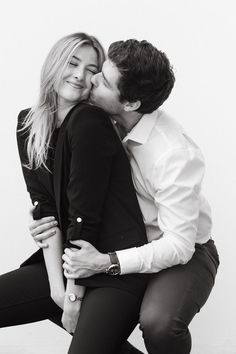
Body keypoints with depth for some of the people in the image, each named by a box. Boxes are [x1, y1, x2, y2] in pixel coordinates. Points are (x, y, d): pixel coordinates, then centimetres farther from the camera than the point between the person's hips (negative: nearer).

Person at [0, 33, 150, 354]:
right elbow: (44, 209, 0)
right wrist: (57, 286, -8)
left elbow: (85, 214, -14)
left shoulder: (89, 123, -13)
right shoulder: (28, 125, 6)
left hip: (116, 269, -6)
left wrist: (74, 295, -11)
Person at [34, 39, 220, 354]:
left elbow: (179, 245, -27)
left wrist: (104, 263, -33)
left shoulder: (175, 155, -30)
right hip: (131, 242, 7)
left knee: (158, 322, -34)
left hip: (184, 253, -7)